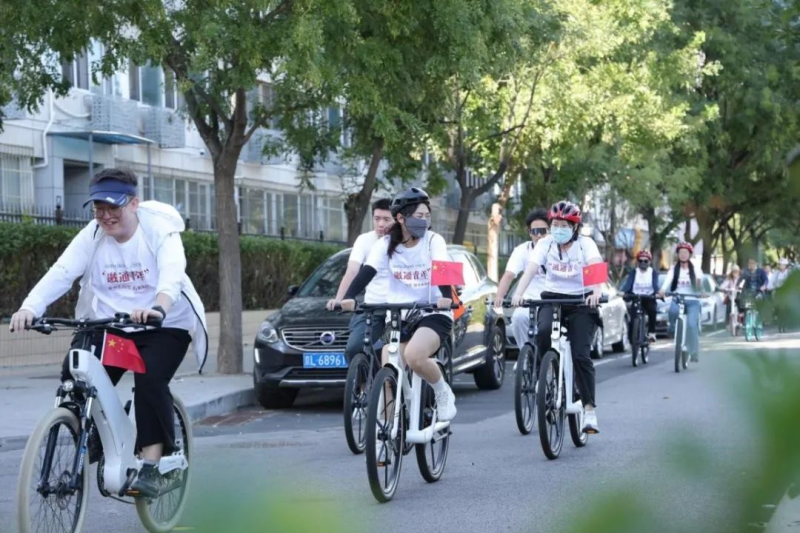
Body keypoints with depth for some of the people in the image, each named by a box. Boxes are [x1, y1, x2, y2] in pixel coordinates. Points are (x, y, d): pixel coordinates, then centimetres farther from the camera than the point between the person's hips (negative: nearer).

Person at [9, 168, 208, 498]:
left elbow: (172, 272, -34)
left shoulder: (159, 230, -16)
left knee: (150, 378, -28)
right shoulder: (91, 236, -6)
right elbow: (60, 274, -20)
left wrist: (158, 308, -56)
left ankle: (152, 463, -20)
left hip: (164, 325, -3)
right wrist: (29, 308, -39)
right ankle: (91, 449, 9)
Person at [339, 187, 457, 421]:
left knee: (414, 355, -30)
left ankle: (443, 393, -3)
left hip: (433, 313, -3)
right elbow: (366, 272, -13)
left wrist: (446, 296, -42)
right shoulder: (386, 244, -1)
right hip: (398, 316, 3)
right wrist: (349, 297, -32)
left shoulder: (433, 241, -5)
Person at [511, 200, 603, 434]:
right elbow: (531, 268, -17)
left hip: (581, 301, -2)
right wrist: (519, 293, -35)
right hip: (552, 298, 2)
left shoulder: (585, 244, -6)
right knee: (543, 331, -32)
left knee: (581, 354, -15)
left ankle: (589, 409, -7)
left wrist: (597, 292, -45)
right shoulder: (545, 244, -2)